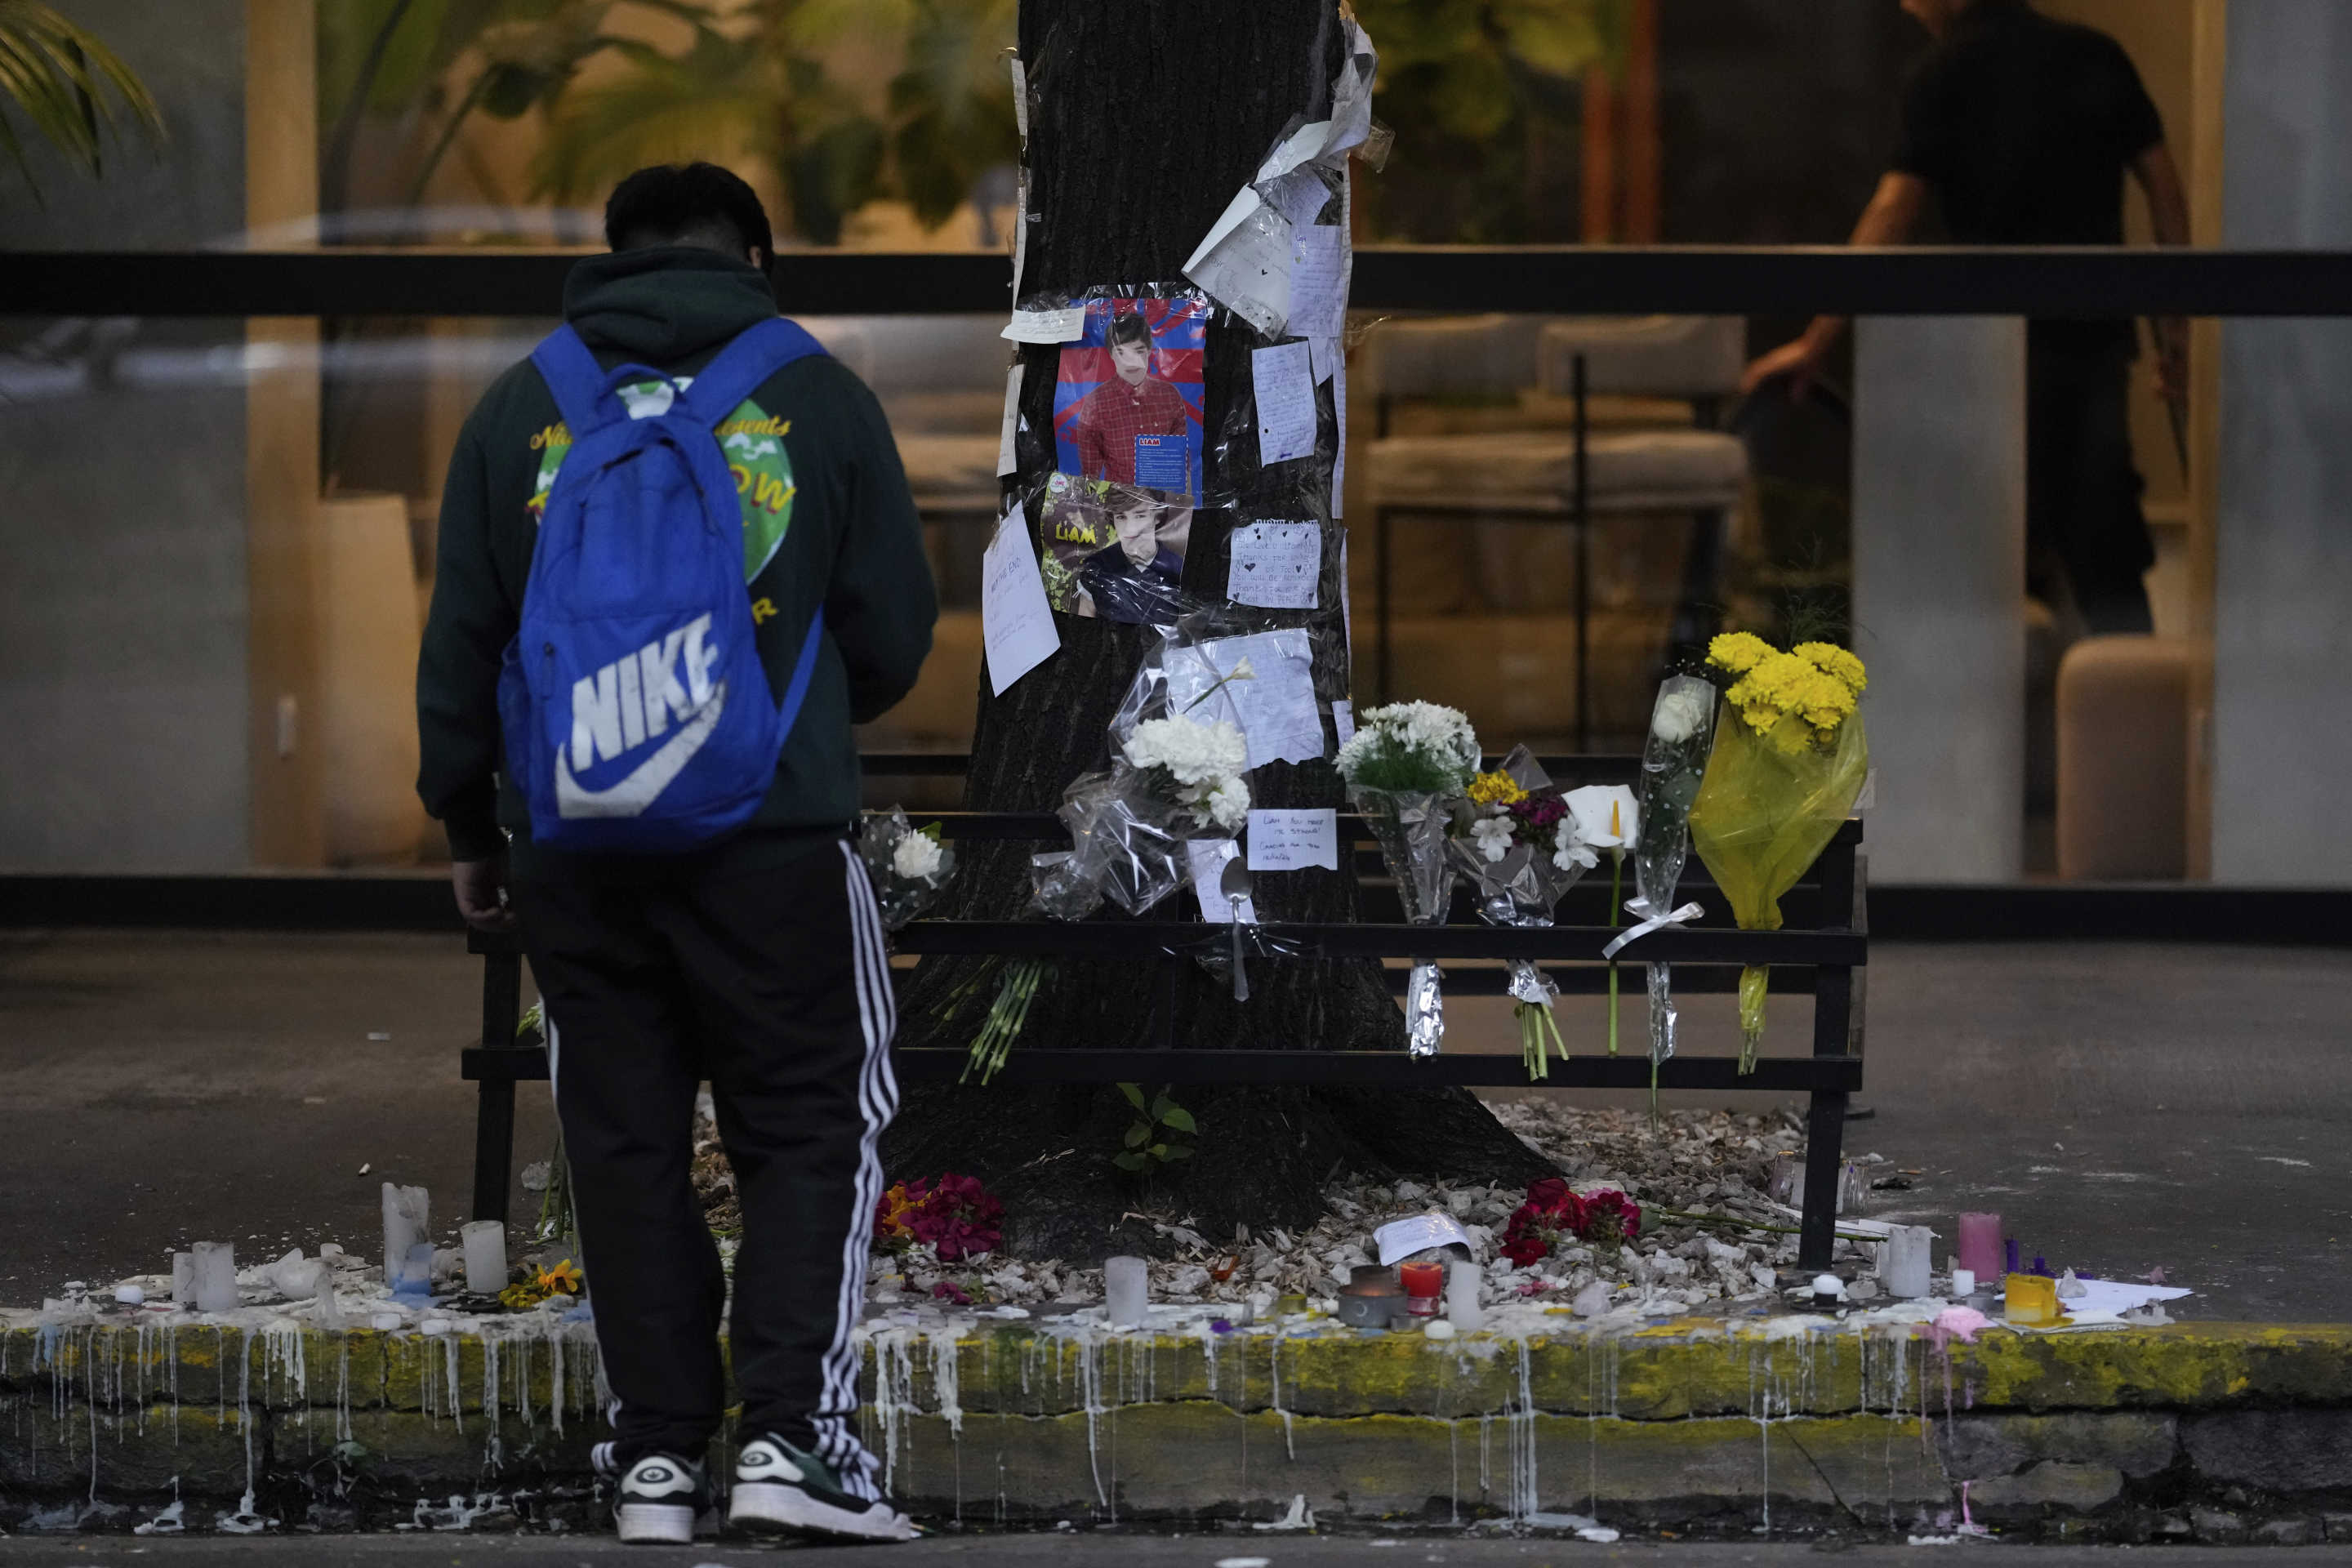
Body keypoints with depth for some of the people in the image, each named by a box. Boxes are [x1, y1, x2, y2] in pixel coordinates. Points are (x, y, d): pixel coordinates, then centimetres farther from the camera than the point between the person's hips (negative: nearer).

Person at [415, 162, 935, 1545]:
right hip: (774, 834, -2)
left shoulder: (522, 409, 8)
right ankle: (793, 1431, -8)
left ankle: (660, 1454, 7)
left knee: (627, 1143, 8)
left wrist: (470, 824, 19)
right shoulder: (820, 396, 3)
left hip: (573, 844, 2)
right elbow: (895, 637, 6)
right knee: (810, 1132, 4)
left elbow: (462, 641, 10)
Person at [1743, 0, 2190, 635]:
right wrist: (2175, 328, 10)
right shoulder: (2098, 57, 8)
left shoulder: (1946, 74, -6)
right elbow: (2164, 184, 6)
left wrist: (1818, 339, -11)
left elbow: (1893, 211, -12)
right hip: (2100, 327, 4)